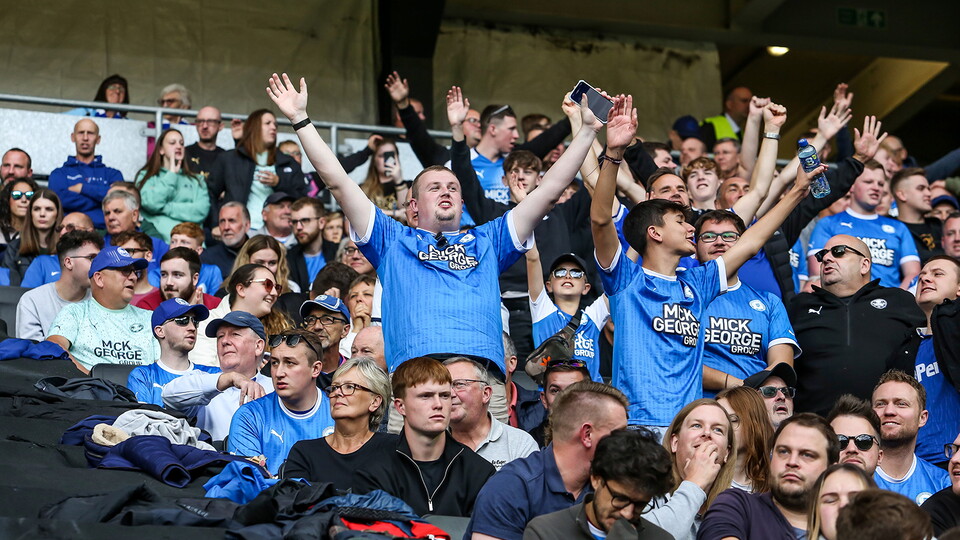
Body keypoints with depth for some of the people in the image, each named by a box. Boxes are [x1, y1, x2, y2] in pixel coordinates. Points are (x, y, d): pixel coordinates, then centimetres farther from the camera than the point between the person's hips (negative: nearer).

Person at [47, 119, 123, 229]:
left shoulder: (113, 174, 18)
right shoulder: (59, 174, 16)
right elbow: (60, 199, -4)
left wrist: (82, 188, 0)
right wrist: (101, 199, -1)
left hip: (103, 231, 0)